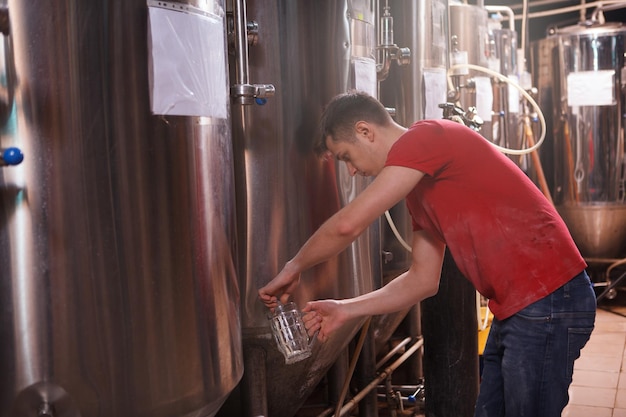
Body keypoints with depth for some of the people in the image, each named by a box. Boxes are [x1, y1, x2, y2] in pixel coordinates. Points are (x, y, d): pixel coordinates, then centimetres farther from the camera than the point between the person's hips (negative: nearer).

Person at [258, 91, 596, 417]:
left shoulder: (426, 136, -13)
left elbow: (347, 226, -21)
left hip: (548, 302, -10)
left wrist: (294, 267, -4)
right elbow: (423, 280, 17)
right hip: (516, 309, 10)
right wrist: (346, 310, 13)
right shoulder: (418, 187, 16)